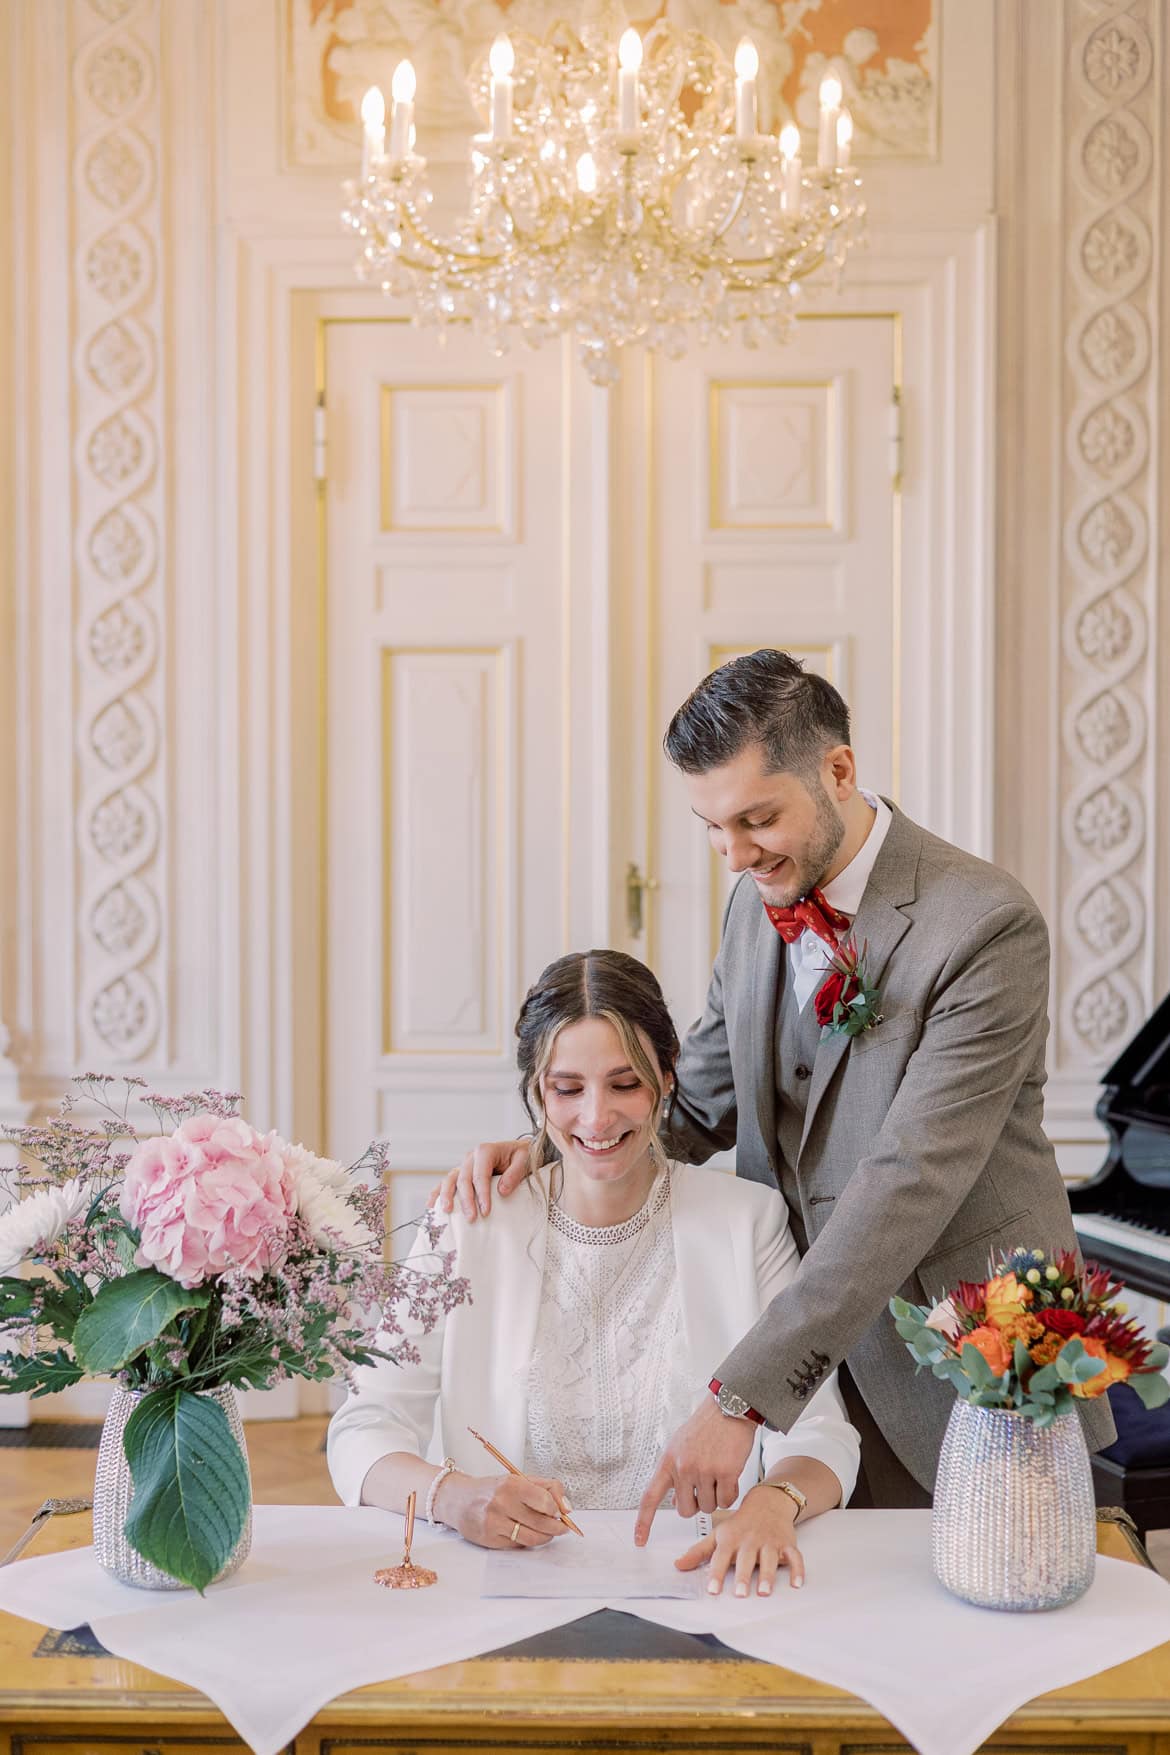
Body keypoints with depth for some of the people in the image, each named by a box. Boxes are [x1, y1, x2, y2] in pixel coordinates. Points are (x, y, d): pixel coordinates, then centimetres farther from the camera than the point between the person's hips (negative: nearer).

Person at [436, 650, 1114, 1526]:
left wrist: (742, 1394, -30)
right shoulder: (757, 905, 4)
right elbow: (698, 1104, 12)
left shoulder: (987, 924, -20)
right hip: (811, 1362, 6)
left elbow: (908, 1185, -26)